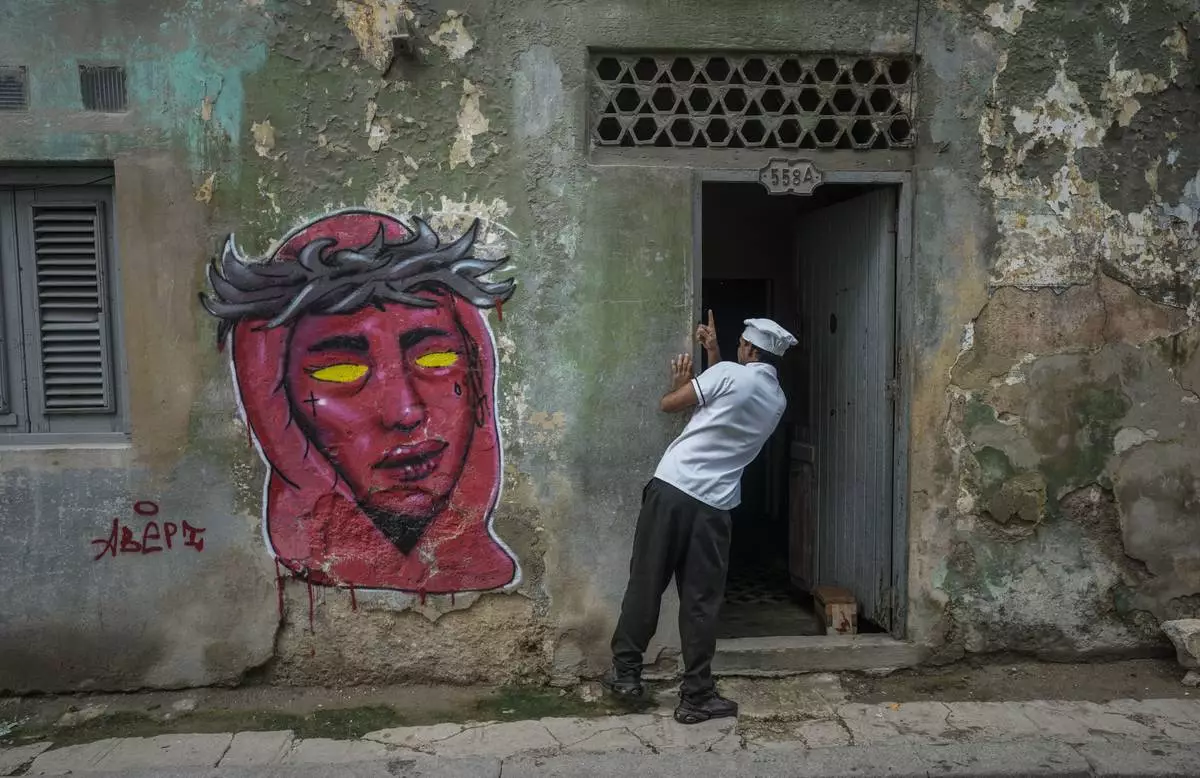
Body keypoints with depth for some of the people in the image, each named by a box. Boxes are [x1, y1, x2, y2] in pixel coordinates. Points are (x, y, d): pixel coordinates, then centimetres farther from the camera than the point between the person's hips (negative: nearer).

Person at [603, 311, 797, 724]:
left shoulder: (729, 374, -4)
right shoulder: (777, 401, 14)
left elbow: (669, 404, 4)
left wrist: (680, 379, 24)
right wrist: (712, 353, 31)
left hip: (672, 488, -3)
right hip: (714, 505, 3)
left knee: (646, 583, 9)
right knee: (701, 601, 8)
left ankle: (625, 672, 19)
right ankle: (696, 696, 11)